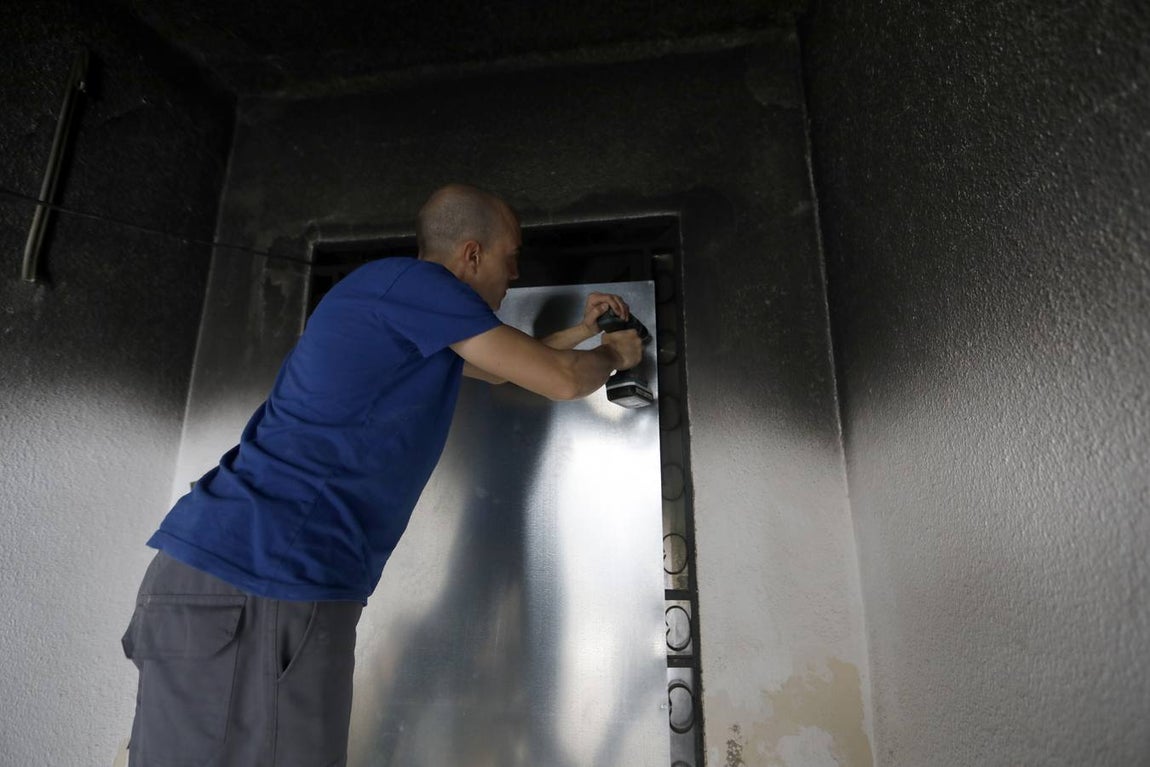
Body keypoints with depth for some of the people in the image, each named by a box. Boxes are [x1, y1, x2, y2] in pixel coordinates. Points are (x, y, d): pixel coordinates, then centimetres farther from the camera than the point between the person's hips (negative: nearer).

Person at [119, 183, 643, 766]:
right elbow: (561, 381, -7)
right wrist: (613, 354, 13)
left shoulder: (410, 308, 19)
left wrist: (578, 331, 33)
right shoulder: (417, 282, -10)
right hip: (264, 584, -10)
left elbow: (501, 366, 34)